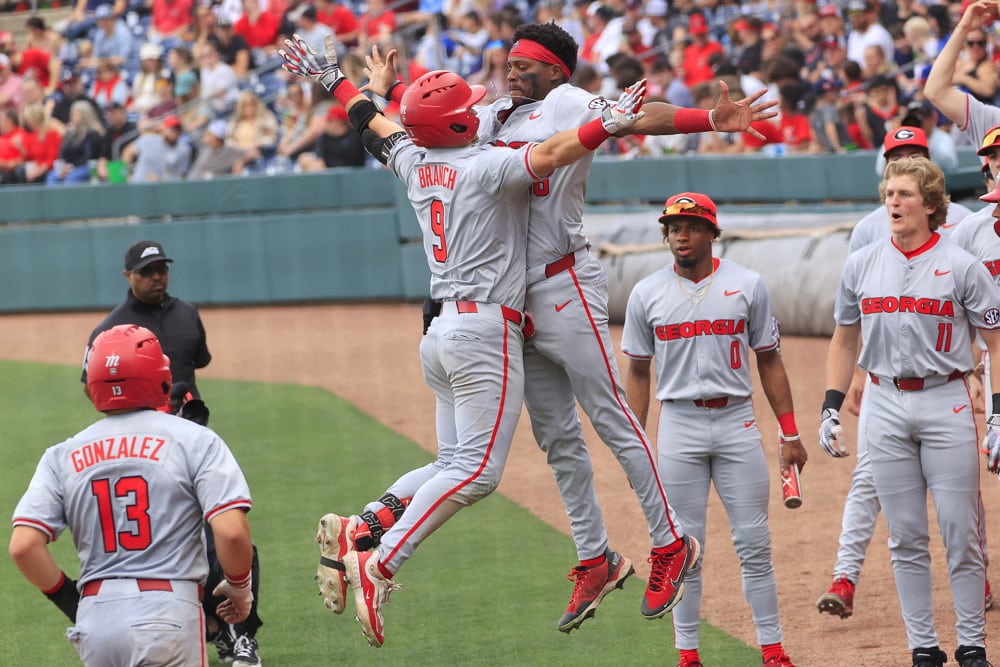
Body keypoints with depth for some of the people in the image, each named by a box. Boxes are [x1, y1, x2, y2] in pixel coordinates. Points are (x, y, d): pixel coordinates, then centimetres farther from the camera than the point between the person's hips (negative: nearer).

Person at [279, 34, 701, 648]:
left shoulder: (415, 163, 11)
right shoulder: (486, 165, -10)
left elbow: (375, 124, 27)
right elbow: (547, 155, -25)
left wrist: (333, 80, 42)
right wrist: (610, 122, -21)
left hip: (442, 331, 9)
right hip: (486, 328, -9)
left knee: (455, 461, 13)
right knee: (477, 469, -11)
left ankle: (352, 532, 1)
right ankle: (379, 565, -20)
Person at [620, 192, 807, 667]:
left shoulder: (747, 286, 3)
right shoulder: (647, 294, 5)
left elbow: (769, 361, 7)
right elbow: (637, 371, 10)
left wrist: (789, 433, 3)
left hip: (737, 420, 0)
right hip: (679, 424, 0)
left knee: (754, 543, -1)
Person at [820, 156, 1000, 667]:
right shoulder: (860, 266, 7)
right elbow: (844, 340, 17)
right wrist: (831, 408, 8)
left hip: (946, 403, -3)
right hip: (886, 408, 3)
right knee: (906, 539, 5)